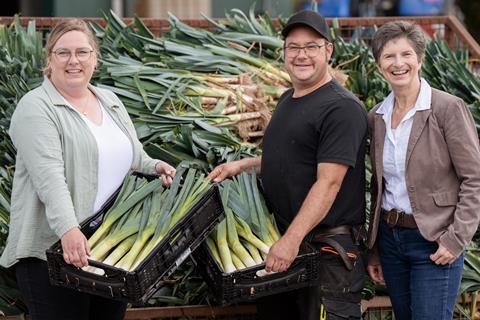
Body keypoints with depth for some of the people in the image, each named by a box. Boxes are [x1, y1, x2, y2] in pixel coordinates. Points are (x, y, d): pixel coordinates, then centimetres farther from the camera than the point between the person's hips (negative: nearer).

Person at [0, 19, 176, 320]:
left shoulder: (111, 101, 14)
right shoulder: (36, 109, -9)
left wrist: (153, 166, 1)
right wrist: (68, 230, -35)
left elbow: (131, 158, 24)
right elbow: (48, 176, -22)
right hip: (52, 251, -7)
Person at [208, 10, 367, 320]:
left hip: (327, 248, -9)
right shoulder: (288, 99, 16)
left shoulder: (342, 108, -13)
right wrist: (244, 164, 16)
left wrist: (291, 240, -26)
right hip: (281, 241, 9)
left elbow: (328, 182, -20)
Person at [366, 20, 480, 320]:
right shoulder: (377, 116, 7)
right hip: (390, 237, 6)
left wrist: (456, 239, -16)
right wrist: (374, 250, 14)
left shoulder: (448, 108, -11)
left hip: (434, 241, -6)